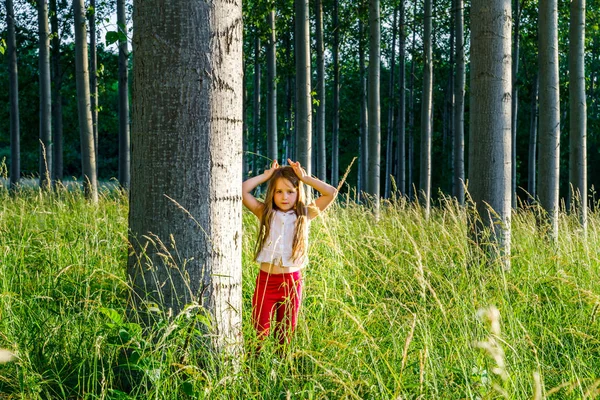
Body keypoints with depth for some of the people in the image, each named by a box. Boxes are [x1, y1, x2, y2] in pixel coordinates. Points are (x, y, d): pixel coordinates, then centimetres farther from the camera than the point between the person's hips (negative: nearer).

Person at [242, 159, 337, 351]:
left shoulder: (304, 215, 3)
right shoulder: (265, 213, 2)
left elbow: (331, 193, -5)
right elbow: (243, 191, -8)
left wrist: (304, 177, -3)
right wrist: (267, 175, -1)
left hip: (292, 281, 1)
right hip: (266, 280, -1)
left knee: (286, 334, 12)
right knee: (260, 333, 1)